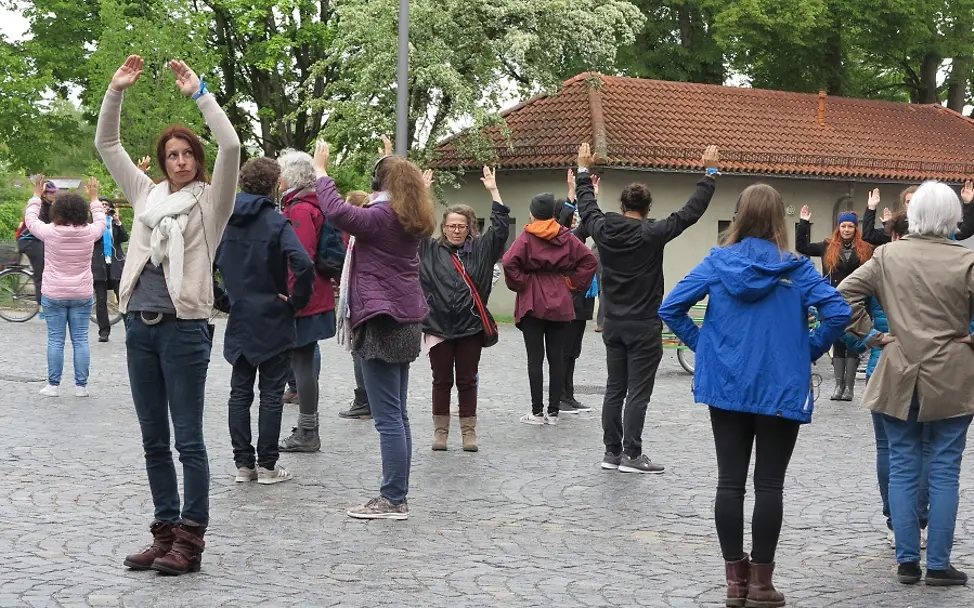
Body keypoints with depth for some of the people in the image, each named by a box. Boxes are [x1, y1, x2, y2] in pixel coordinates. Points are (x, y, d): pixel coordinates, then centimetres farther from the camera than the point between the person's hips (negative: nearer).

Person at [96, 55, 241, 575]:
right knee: (154, 441, 10)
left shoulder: (209, 200, 1)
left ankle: (190, 541, 0)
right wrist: (115, 92, 4)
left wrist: (199, 93, -14)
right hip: (140, 327, 6)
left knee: (189, 441, -4)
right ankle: (165, 533, 17)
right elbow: (106, 145, 16)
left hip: (184, 328, -6)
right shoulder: (146, 194, 15)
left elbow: (231, 147, -15)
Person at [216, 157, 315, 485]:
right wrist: (297, 300, -11)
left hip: (239, 321, 4)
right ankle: (267, 465, 6)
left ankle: (243, 463, 13)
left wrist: (229, 297, 14)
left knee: (240, 393, 11)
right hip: (273, 322, -4)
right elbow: (304, 266, -26)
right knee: (271, 394, 3)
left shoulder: (224, 220, 2)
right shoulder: (276, 222, -14)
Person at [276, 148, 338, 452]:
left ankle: (307, 434, 1)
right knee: (304, 362, 15)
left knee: (302, 363, -4)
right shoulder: (312, 206, 15)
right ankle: (307, 429, 22)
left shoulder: (300, 210, -15)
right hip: (314, 298, 10)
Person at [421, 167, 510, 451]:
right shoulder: (430, 250, 7)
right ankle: (440, 430, 14)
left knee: (467, 381, 7)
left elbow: (501, 227, 1)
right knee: (441, 381, 6)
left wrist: (493, 191, -5)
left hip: (471, 326, 0)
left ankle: (469, 431, 14)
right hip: (438, 325, 0)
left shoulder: (480, 249, 7)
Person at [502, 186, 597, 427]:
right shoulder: (566, 237, 4)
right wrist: (573, 282, 6)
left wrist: (520, 284, -5)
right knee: (557, 357, 6)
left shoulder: (526, 237, -6)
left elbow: (509, 263, -19)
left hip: (532, 304, -3)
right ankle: (553, 411, 7)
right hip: (560, 304, 3)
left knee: (535, 357, 0)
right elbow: (589, 260, 1)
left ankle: (537, 412, 0)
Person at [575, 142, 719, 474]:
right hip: (644, 326, -5)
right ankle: (631, 455, -2)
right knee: (638, 393, -2)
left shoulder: (603, 230, -2)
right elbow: (691, 211, -11)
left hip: (613, 325, 5)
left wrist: (584, 170, 31)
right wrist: (710, 173, -3)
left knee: (614, 389, 11)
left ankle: (612, 452, 13)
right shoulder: (651, 234, -15)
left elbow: (586, 206, 18)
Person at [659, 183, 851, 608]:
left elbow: (670, 308, -5)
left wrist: (703, 344, 6)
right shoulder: (796, 268, -7)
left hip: (726, 387, 2)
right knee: (769, 485, 4)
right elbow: (838, 312, -15)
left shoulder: (717, 262, -2)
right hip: (781, 390, -2)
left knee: (730, 482, 8)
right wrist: (809, 350, -1)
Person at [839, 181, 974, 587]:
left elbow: (845, 294, -3)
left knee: (903, 469, 9)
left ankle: (907, 561, 10)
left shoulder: (887, 256, -1)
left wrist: (871, 335, 2)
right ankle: (938, 565, 7)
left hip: (899, 377, 2)